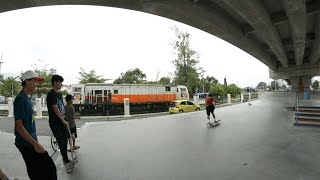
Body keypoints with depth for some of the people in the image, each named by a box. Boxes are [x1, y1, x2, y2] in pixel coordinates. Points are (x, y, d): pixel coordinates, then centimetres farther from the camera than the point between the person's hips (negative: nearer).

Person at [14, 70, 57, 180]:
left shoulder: (27, 98, 10)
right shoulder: (20, 99, -17)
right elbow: (19, 126, -21)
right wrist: (35, 144, -21)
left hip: (30, 143, 9)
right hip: (27, 144, -9)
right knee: (49, 168, -3)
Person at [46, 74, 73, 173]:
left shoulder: (59, 94, 11)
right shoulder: (51, 94, -14)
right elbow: (55, 108, -18)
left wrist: (64, 120, 12)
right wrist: (64, 121, -14)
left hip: (61, 121, 8)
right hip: (55, 122, -8)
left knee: (65, 140, 12)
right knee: (61, 142, -3)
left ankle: (65, 160, 26)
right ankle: (66, 162, 9)